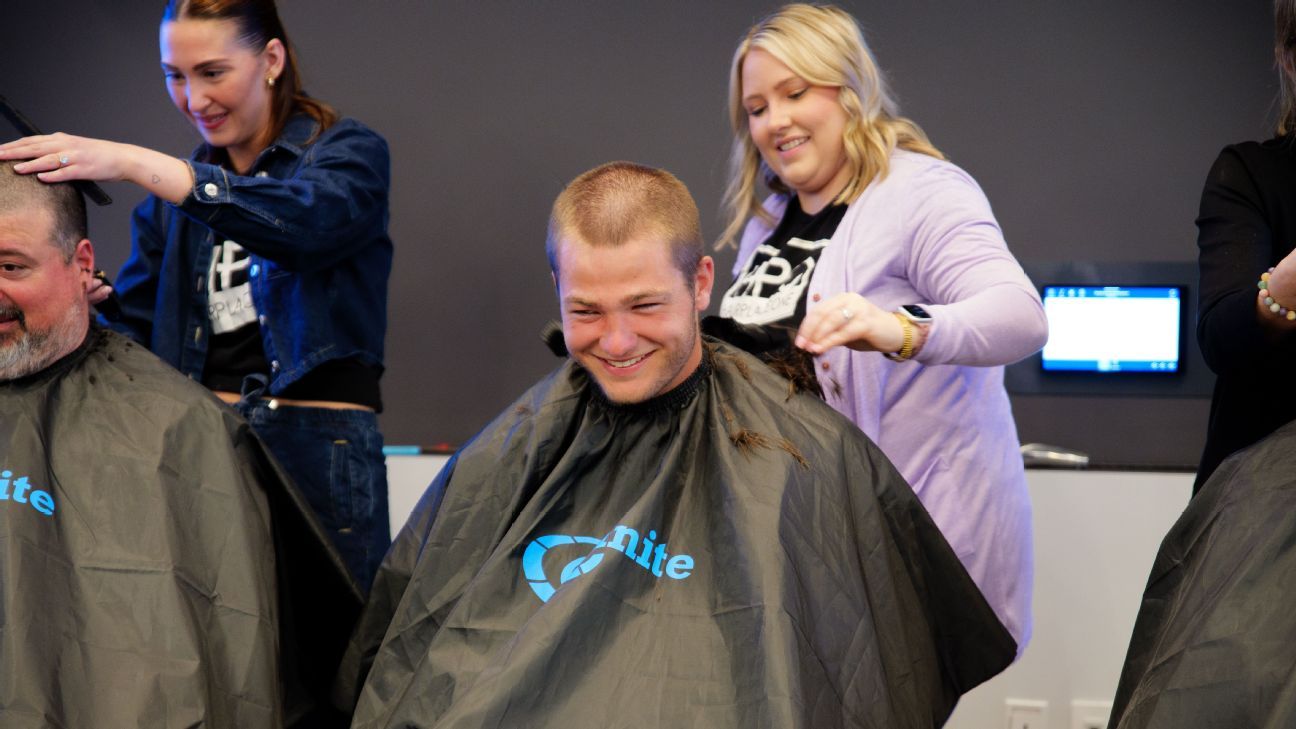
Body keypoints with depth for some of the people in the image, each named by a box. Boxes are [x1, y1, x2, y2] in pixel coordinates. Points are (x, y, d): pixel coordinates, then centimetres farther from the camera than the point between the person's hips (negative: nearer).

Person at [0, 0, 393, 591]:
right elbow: (132, 330, 14)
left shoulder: (349, 153, 1)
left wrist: (131, 163, -28)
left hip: (316, 452, -4)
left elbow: (304, 221, -22)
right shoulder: (173, 192, 17)